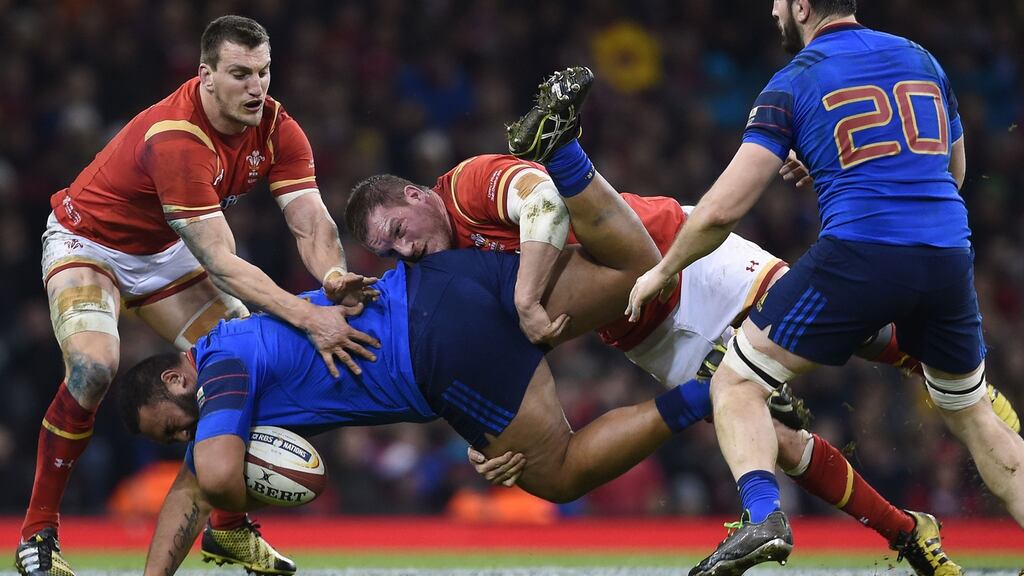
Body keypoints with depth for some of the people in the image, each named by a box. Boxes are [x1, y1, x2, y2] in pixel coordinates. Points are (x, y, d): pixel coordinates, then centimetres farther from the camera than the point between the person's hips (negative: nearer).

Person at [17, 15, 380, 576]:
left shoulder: (276, 129, -16)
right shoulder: (175, 139, -38)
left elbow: (311, 222, -22)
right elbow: (218, 261, -40)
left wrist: (333, 274, -46)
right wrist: (306, 317, -48)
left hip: (161, 253, 7)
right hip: (87, 242, -7)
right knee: (92, 369, -30)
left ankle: (228, 529, 15)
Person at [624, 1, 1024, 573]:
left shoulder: (793, 83, 4)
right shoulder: (922, 59, 18)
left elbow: (724, 209, -2)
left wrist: (661, 272, 14)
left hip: (861, 255, -5)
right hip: (950, 257, 5)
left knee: (737, 383, 7)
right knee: (972, 413, 25)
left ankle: (764, 515, -18)